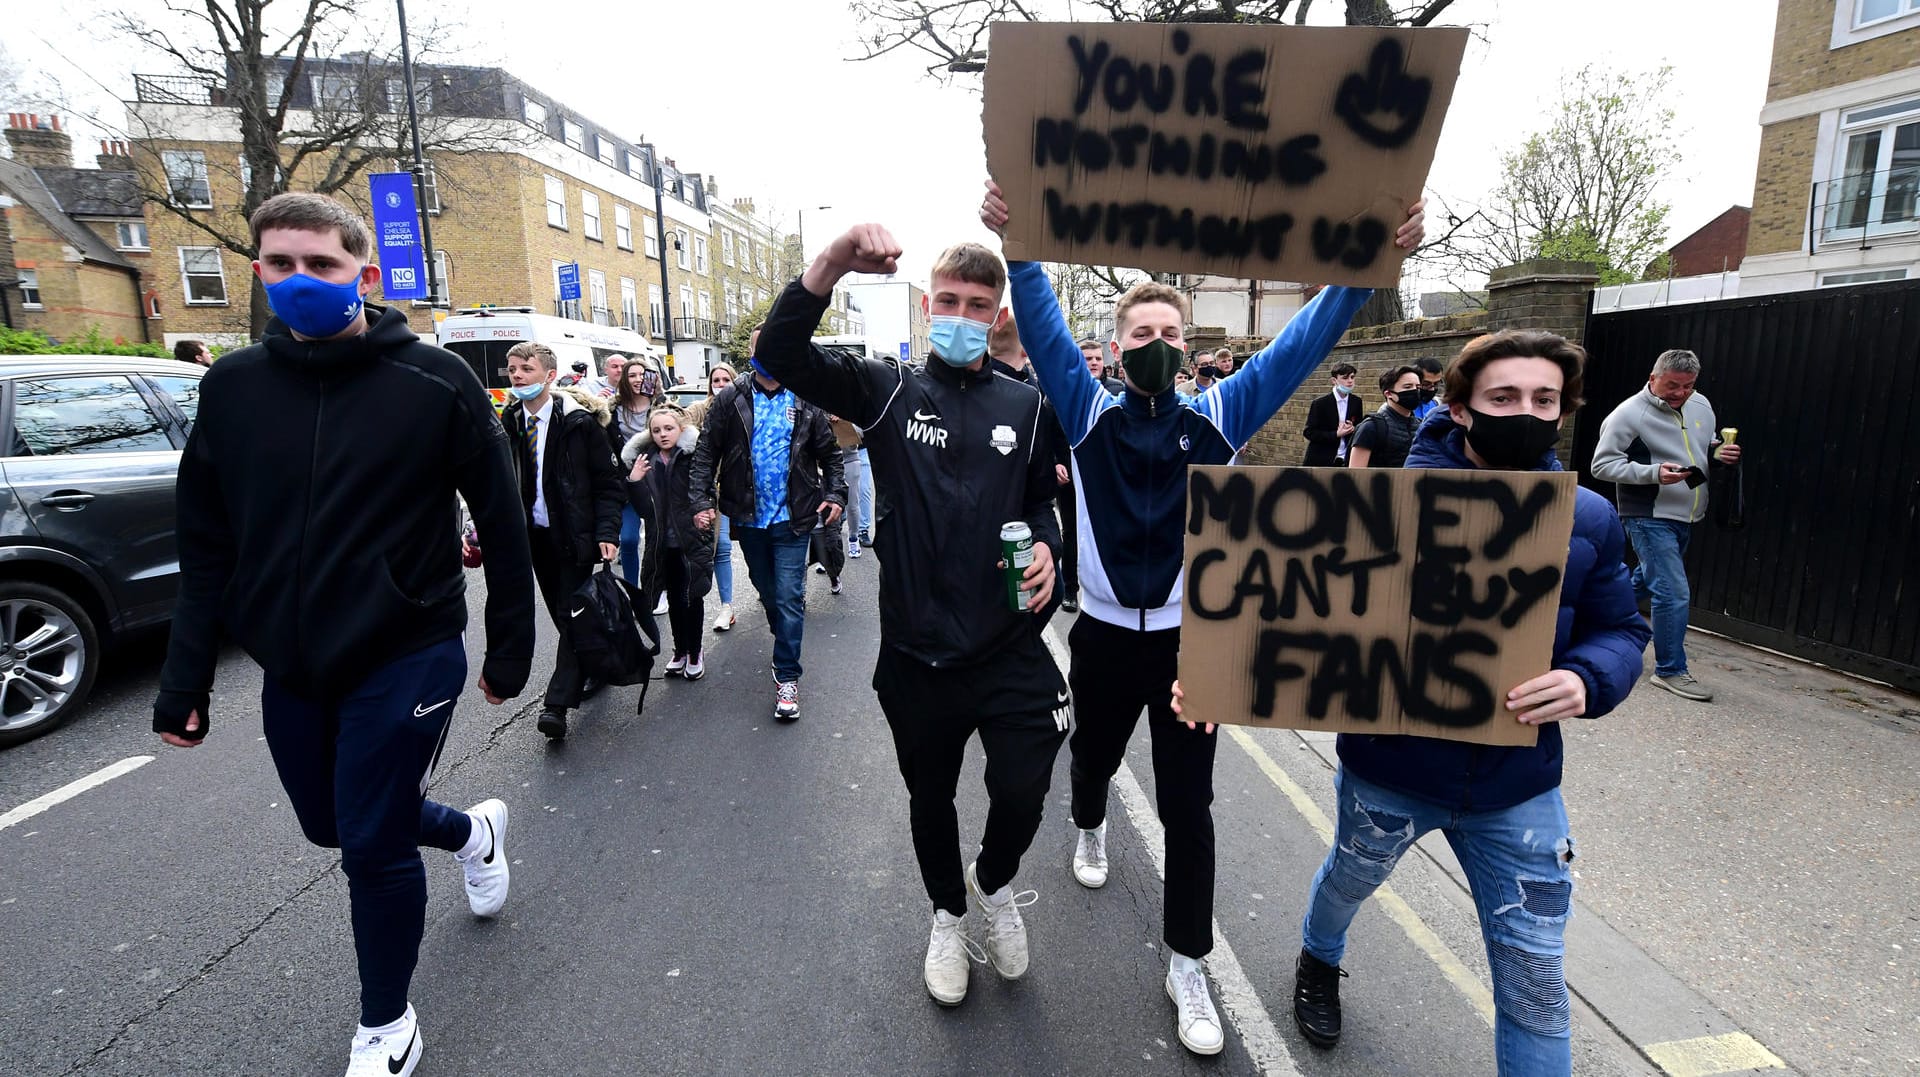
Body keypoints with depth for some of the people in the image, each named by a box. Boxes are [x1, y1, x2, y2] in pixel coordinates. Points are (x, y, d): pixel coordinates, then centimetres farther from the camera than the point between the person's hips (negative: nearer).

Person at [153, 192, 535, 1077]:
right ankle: (474, 831, 50)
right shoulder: (232, 386, 2)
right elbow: (205, 547, 7)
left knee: (373, 848, 3)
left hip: (406, 660, -5)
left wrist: (509, 650, -3)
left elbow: (502, 525, -6)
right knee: (332, 825, 20)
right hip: (290, 667, 5)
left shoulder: (436, 382, -11)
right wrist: (185, 678, 6)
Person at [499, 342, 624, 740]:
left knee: (573, 616, -5)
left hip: (574, 535, -6)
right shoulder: (508, 423, 5)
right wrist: (485, 530, -6)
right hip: (534, 534, 6)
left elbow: (607, 482, -8)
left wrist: (606, 533, -18)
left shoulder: (579, 420, -9)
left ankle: (557, 704, -4)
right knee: (561, 614, 14)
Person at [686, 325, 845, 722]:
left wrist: (836, 495, -4)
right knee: (767, 592, 17)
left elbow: (830, 454, 7)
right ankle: (786, 643, 41)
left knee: (789, 599, -3)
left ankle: (786, 677, 4)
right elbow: (706, 453, -1)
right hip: (748, 518, 2)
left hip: (792, 518, -2)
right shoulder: (730, 400, 1)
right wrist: (702, 500, -10)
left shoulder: (806, 402, 1)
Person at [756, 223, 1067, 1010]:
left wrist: (1045, 547, -10)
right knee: (930, 797, 18)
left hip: (1010, 649, 0)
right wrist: (835, 261, -30)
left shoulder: (1024, 405, 2)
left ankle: (995, 883, 37)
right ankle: (949, 913, 48)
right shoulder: (889, 392, -3)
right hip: (916, 654, 0)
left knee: (1022, 793, 0)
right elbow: (780, 353, -15)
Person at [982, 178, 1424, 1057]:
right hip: (1105, 636, 1)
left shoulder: (1219, 414, 0)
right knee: (1094, 757, 24)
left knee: (1189, 807, 6)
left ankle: (1187, 965, 24)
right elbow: (1043, 326, -12)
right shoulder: (1089, 413, -1)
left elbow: (1302, 341, -4)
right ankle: (1090, 829, 60)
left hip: (1193, 640, 0)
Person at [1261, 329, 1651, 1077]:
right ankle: (1318, 961, 63)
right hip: (1388, 762, -1)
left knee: (1535, 978, 10)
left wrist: (1585, 680, -25)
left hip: (1518, 783, 2)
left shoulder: (1588, 520, -8)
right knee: (1347, 881, 28)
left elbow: (1619, 632, -1)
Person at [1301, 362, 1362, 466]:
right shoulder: (1320, 404, -7)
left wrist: (1353, 429, -9)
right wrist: (1336, 434, -18)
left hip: (1345, 462, 4)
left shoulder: (1356, 402, 4)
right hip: (1320, 462, -4)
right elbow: (1308, 432, -8)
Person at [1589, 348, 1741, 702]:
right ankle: (1671, 671, 1)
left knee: (1646, 582, 18)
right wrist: (1653, 473, -25)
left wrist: (1719, 454, 2)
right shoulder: (1629, 414, -13)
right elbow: (1602, 465, -14)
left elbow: (1709, 446, 25)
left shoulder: (1701, 406, 10)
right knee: (1674, 593, -9)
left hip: (1686, 518, 8)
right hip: (1649, 517, -8)